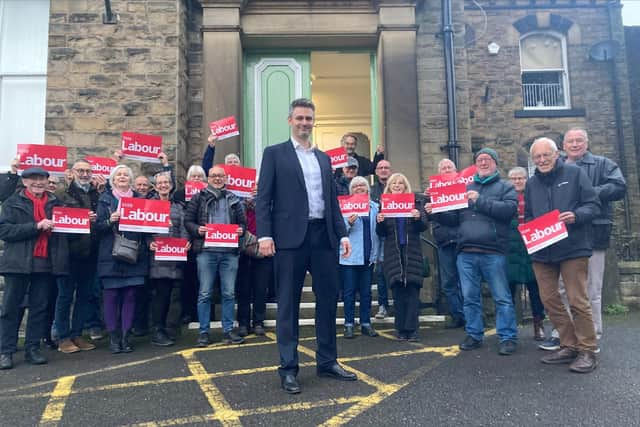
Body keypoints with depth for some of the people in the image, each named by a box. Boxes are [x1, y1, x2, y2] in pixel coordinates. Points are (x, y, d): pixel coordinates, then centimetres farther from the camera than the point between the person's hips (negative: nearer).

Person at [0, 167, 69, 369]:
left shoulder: (55, 202, 13)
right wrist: (36, 226, -16)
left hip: (45, 262, 2)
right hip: (19, 262, -2)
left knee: (40, 307, 5)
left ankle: (32, 348, 15)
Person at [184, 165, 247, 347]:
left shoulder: (234, 199, 15)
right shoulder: (199, 198, 8)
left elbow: (243, 222, 18)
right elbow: (187, 220, 6)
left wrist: (241, 230, -3)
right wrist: (197, 229, -13)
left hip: (229, 252, 2)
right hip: (206, 251, -2)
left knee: (229, 293, 5)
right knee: (205, 293, 2)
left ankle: (228, 330, 15)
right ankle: (203, 332, 11)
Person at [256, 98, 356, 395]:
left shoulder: (323, 158, 19)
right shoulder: (274, 154, 5)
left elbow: (332, 200, 18)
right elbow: (263, 198, -2)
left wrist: (342, 234, 10)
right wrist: (264, 235, -12)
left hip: (323, 236, 5)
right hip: (291, 237, -5)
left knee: (328, 300, 8)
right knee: (288, 304, 2)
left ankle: (327, 362, 22)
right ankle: (288, 369, 11)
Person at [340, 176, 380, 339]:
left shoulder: (375, 207, 8)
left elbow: (379, 231, 10)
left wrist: (379, 254, 6)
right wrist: (348, 224, -25)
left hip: (368, 256, 3)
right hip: (350, 256, -3)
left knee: (366, 292, 10)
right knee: (349, 292, 3)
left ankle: (366, 324, 19)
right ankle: (349, 324, 11)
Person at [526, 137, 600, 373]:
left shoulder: (574, 173, 0)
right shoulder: (531, 183, 14)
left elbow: (593, 205, -2)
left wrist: (576, 215, -21)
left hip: (572, 248, -5)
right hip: (541, 252, 5)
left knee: (577, 301, -3)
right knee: (549, 300, 7)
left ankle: (587, 351, 9)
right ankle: (569, 346, 21)